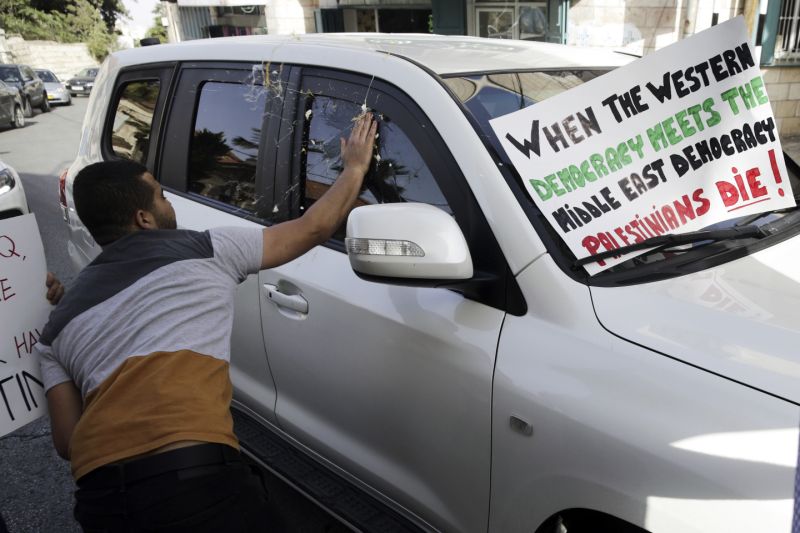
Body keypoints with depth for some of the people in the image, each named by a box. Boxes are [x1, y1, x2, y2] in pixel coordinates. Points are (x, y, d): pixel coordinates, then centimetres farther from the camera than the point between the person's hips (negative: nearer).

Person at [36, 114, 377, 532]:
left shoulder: (58, 325, 18)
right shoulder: (201, 249, 7)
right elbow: (313, 228, 15)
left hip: (100, 499, 5)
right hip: (197, 479, -4)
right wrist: (355, 167, 31)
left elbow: (66, 442, 13)